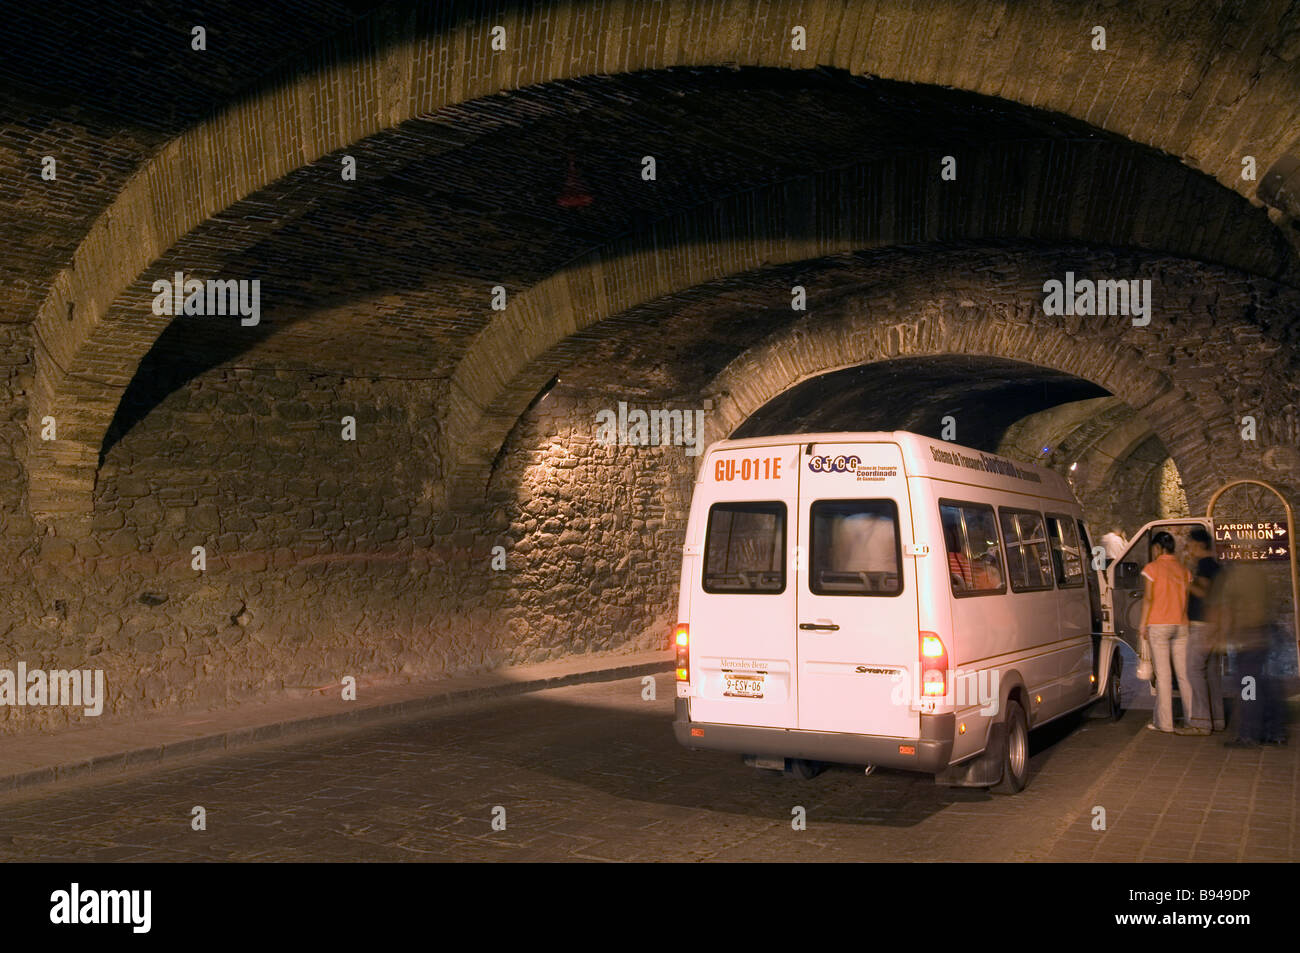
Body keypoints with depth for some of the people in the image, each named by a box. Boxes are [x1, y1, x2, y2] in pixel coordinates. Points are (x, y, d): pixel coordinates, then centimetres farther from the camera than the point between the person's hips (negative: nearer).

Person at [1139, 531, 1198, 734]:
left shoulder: (1152, 568, -6)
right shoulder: (1183, 569, 10)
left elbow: (1148, 598, -8)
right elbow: (1187, 598, 11)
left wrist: (1143, 624, -4)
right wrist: (1183, 621, 18)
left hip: (1158, 625, -5)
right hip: (1181, 625, 5)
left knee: (1163, 674, -2)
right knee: (1184, 673, 8)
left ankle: (1164, 722, 0)